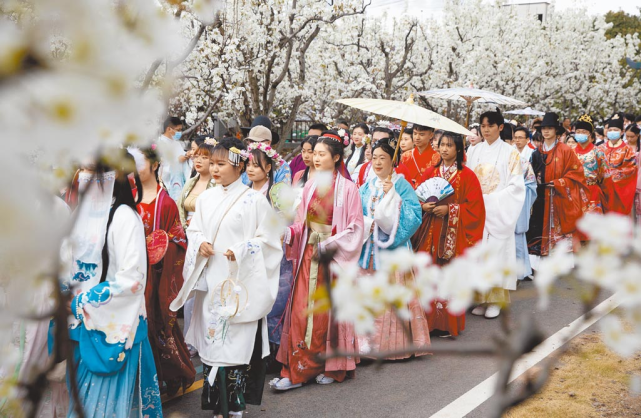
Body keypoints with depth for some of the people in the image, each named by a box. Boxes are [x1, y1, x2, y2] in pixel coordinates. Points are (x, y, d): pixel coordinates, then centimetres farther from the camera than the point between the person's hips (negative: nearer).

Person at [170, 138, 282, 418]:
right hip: (210, 282, 4)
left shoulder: (254, 200, -6)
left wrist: (241, 252, -18)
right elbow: (193, 231, 15)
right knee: (212, 340, 7)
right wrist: (199, 244, -6)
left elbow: (267, 240, -5)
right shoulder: (206, 198, 8)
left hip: (239, 284, -4)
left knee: (237, 342, -2)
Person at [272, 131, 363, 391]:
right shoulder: (310, 186, 8)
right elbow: (302, 221, 12)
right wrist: (290, 232, -8)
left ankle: (332, 368, 19)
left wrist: (330, 244, -16)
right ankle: (296, 371, 3)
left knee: (329, 311, 3)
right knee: (301, 311, -1)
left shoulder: (347, 188, -6)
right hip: (308, 254, 4)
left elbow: (355, 227, -8)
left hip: (334, 256, -4)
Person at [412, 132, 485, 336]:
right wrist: (423, 206, -8)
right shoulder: (430, 172, 10)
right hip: (430, 233, 3)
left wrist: (450, 209, -14)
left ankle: (448, 323, 9)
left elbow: (475, 206, -6)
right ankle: (429, 319, 12)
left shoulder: (467, 175, -2)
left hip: (454, 234, -3)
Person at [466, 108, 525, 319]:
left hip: (498, 212, -3)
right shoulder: (474, 151, 11)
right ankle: (482, 299, 8)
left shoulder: (510, 153, 0)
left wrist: (491, 199, -13)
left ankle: (495, 301, 2)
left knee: (496, 250, -5)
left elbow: (516, 185, -5)